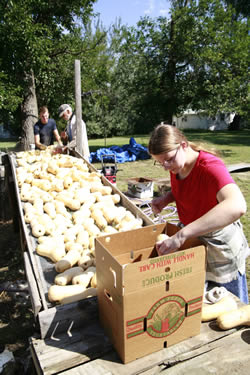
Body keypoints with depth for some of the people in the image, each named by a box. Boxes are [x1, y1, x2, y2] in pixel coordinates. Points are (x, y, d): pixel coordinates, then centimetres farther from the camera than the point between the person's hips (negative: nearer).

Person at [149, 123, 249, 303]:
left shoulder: (210, 166, -30)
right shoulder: (176, 166, -6)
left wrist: (181, 235, -51)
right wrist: (165, 199, -7)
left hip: (218, 242, -7)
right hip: (191, 237, 7)